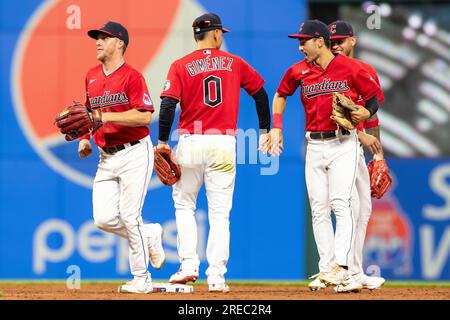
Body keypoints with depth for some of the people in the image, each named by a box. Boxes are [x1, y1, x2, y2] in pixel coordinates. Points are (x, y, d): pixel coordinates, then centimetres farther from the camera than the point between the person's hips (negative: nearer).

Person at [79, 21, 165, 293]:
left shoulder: (132, 76, -10)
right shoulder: (92, 77, 12)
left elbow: (145, 117, -18)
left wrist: (106, 117, -23)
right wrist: (85, 138, 8)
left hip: (135, 154, -7)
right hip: (106, 158, 7)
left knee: (129, 217, -7)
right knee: (104, 219, -4)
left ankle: (142, 279, 5)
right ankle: (150, 235, 23)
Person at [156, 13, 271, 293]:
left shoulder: (181, 66, 0)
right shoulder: (235, 63, 7)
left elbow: (168, 104, -10)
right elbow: (260, 93, 15)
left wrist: (163, 142, -4)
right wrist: (264, 131, 25)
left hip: (191, 142, -1)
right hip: (224, 143, 1)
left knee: (184, 205, 16)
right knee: (220, 213, 2)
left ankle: (189, 264, 4)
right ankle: (216, 276, -4)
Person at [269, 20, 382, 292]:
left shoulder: (350, 68, -6)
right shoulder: (299, 71, 6)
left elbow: (374, 98, 2)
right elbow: (281, 94, 23)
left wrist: (365, 113, -19)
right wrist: (276, 128, 14)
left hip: (343, 144, -5)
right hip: (314, 145, 5)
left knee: (341, 204, -16)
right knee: (319, 209, 4)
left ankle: (341, 267, -24)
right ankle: (327, 269, 9)